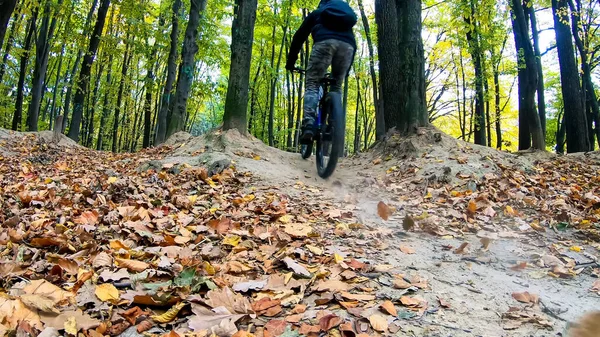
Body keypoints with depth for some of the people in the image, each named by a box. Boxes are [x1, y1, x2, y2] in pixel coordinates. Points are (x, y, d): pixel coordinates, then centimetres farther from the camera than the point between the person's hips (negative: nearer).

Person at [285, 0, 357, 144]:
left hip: (324, 42, -3)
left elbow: (299, 36, 26)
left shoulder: (316, 13, 33)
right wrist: (347, 70, 42)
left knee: (312, 84, 0)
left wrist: (290, 61, 30)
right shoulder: (348, 12, 42)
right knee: (337, 86, 19)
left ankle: (308, 127, -21)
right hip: (348, 45, 3)